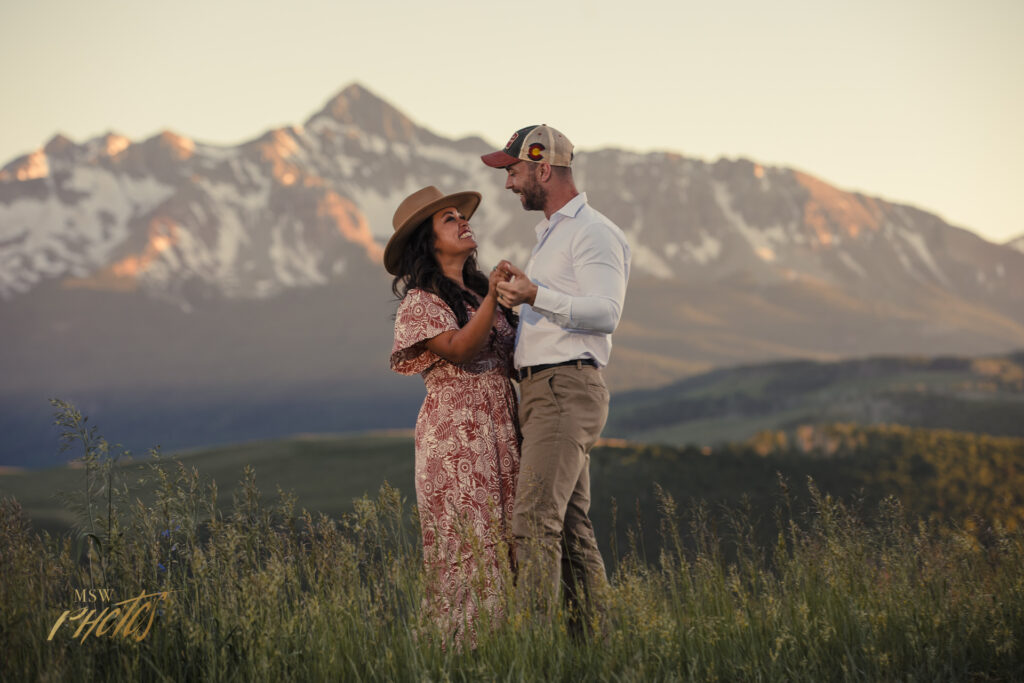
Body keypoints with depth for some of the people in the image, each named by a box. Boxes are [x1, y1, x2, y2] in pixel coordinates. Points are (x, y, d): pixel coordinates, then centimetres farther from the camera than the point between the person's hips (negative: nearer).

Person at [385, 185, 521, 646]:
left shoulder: (479, 290, 18)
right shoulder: (420, 302, -3)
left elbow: (508, 358, 17)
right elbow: (459, 350, -19)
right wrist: (493, 298, -29)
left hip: (502, 431, 7)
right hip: (455, 436, -7)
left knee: (504, 538, 3)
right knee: (466, 539, -9)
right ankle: (462, 641, -7)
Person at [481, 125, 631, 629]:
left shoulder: (593, 232, -6)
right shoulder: (551, 235, 25)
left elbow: (605, 312, -20)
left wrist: (536, 295, -32)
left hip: (567, 389, -10)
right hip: (541, 391, 10)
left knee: (535, 518, -18)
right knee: (572, 525, 8)